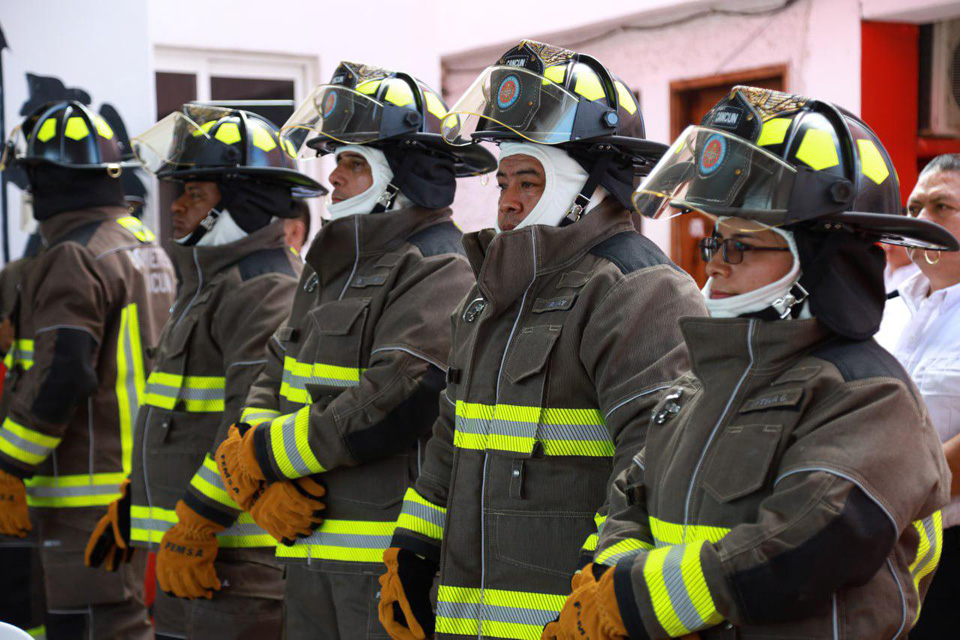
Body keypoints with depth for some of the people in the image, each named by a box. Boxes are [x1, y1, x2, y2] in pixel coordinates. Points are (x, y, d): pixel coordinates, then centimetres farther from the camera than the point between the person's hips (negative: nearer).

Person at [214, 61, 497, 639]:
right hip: (309, 547, 8)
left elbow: (393, 407, -22)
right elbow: (275, 382, 16)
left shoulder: (440, 272, -12)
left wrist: (263, 452, -12)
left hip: (387, 552, -8)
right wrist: (262, 485, -3)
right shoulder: (331, 268, 18)